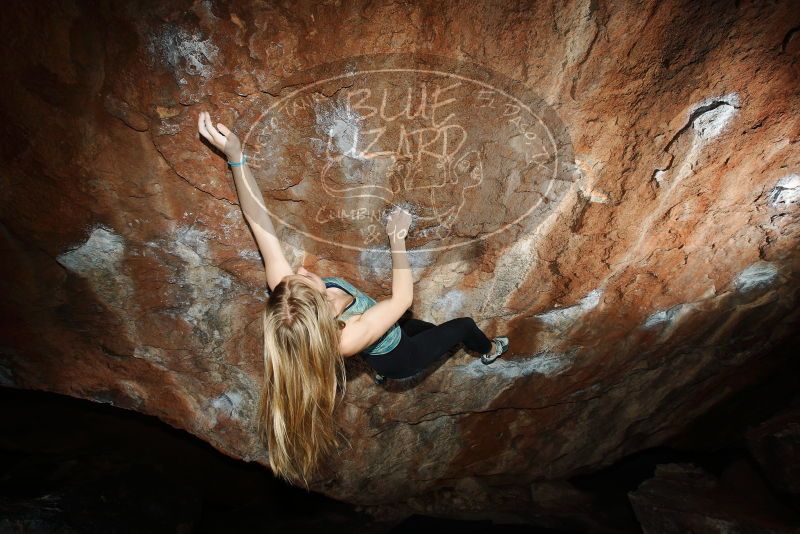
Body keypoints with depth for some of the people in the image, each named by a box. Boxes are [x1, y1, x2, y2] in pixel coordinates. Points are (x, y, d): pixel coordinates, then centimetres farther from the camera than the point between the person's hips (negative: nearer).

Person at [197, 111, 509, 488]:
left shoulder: (284, 298, -35)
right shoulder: (350, 337, -48)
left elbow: (259, 221, -34)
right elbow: (403, 297, -34)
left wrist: (234, 156, -38)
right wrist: (397, 239, -28)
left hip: (383, 353, 6)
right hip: (398, 358, -5)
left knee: (427, 327, 33)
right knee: (463, 325, 17)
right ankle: (487, 352, 50)